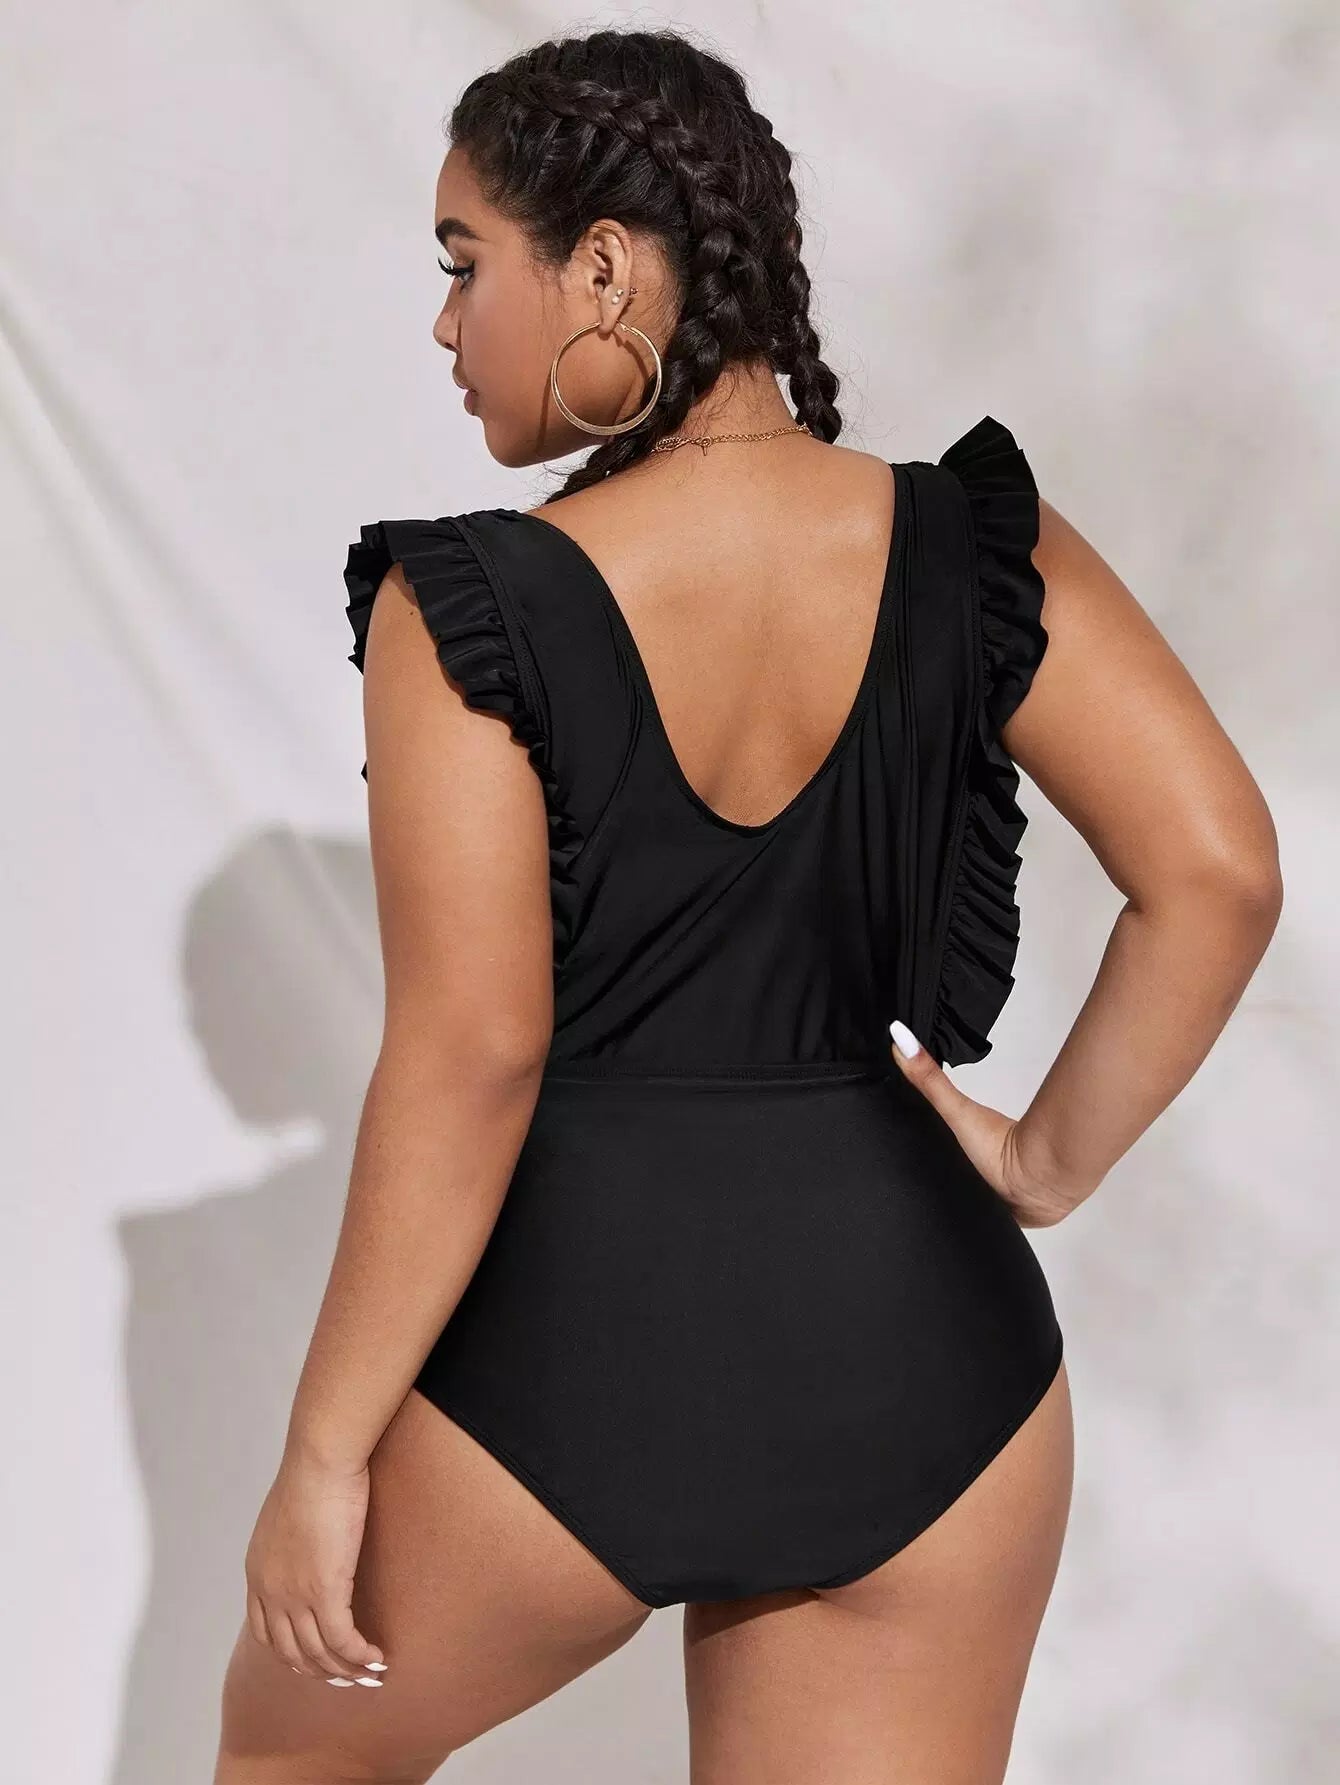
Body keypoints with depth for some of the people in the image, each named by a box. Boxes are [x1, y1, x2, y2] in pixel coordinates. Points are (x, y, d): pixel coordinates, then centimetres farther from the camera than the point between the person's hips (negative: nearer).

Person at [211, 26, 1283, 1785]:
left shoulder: (464, 607, -13)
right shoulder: (978, 550, -5)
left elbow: (472, 1050, -16)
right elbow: (1216, 872, -12)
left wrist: (325, 1455, -8)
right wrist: (1052, 1160, 2)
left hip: (558, 1343, -2)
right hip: (916, 1339, 3)